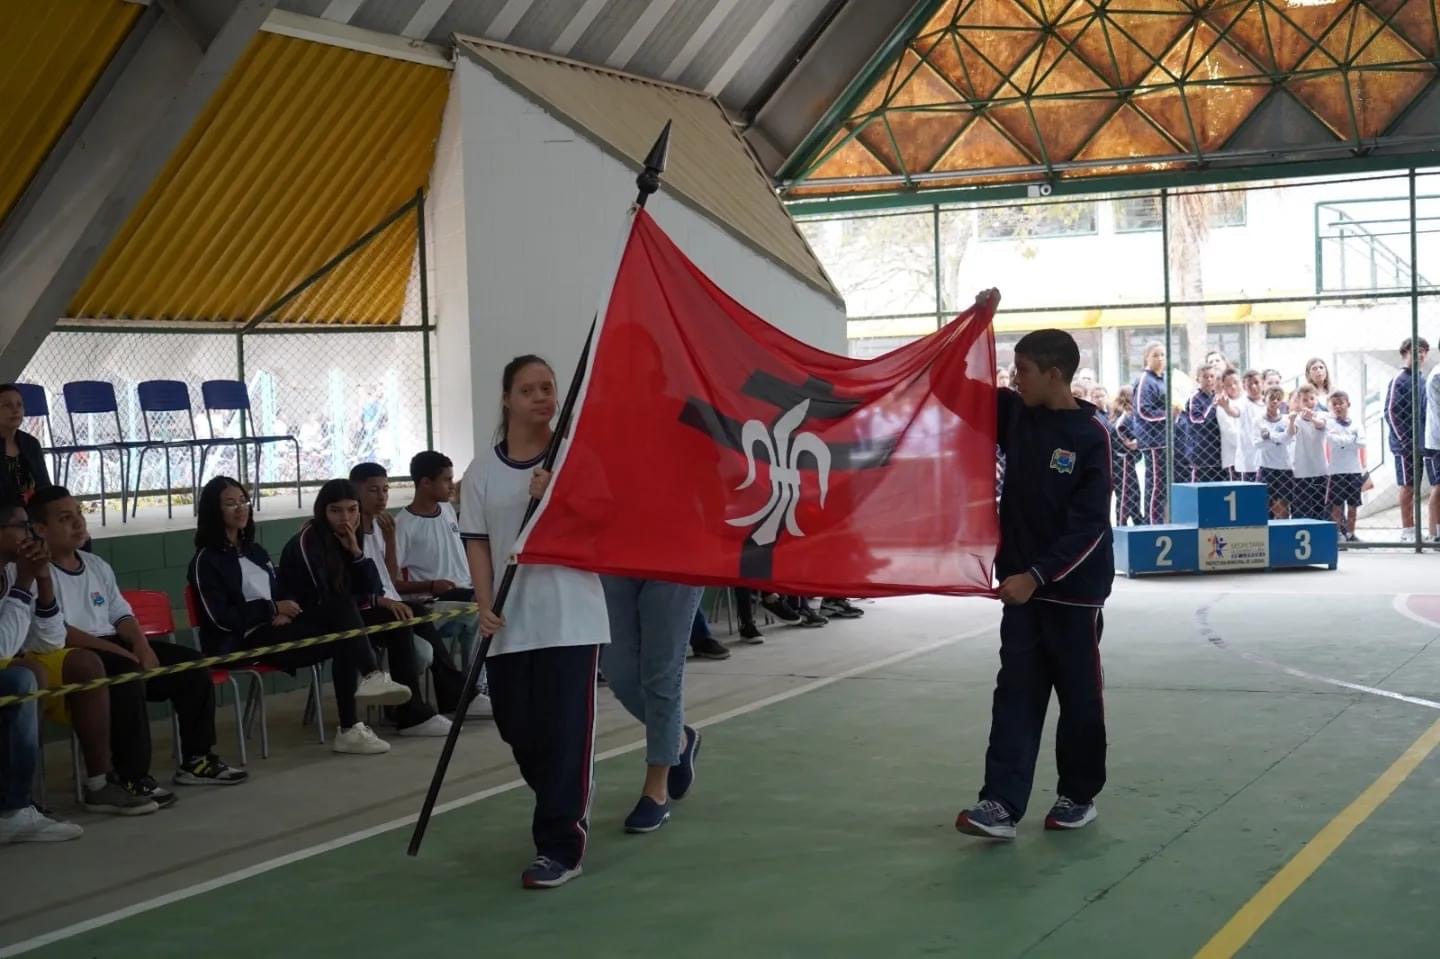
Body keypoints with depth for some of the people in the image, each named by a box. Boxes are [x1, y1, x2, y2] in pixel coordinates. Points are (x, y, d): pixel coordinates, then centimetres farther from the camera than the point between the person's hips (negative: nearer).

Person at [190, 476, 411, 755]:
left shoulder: (256, 551, 21)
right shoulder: (206, 560, -3)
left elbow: (281, 592, 22)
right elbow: (220, 618, -12)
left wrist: (285, 612, -3)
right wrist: (273, 609, -12)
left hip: (278, 628, 7)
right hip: (244, 640, -7)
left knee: (341, 603, -20)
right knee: (341, 639, -26)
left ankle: (369, 677, -33)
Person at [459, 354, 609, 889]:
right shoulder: (483, 470, 5)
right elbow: (477, 543, 4)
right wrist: (485, 605, -7)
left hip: (572, 617, -3)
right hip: (511, 621, 3)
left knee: (564, 732, -6)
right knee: (517, 729, 9)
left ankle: (560, 848, 1)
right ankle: (568, 809, 35)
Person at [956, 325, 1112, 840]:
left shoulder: (1091, 436, -14)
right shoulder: (1014, 413, 3)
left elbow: (1089, 526, -17)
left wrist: (1037, 575, -23)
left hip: (1074, 588, -5)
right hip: (1022, 583, 5)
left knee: (1079, 695, 8)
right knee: (1016, 693, 1)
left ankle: (1079, 795, 23)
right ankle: (1001, 804, -3)